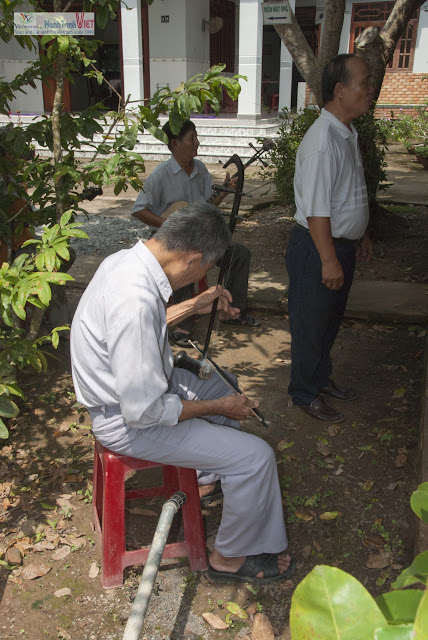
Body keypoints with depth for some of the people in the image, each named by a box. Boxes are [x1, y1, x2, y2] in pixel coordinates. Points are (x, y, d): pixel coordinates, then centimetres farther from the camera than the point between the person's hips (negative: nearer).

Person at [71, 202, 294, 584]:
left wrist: (194, 306, 8)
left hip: (131, 385, 10)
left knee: (226, 389, 27)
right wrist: (219, 407, -18)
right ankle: (231, 557, 14)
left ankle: (206, 478, 48)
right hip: (128, 422, -10)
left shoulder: (127, 259, -6)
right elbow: (144, 410, -31)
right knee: (255, 457, -10)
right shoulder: (136, 300, -36)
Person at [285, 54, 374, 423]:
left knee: (331, 320, 23)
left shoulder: (348, 134, 9)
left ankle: (322, 378, 42)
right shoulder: (322, 142, -24)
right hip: (317, 247, -10)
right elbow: (316, 209, -26)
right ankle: (305, 394, 24)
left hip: (342, 244, 10)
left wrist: (360, 236, 23)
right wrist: (329, 260, -24)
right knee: (310, 324, 6)